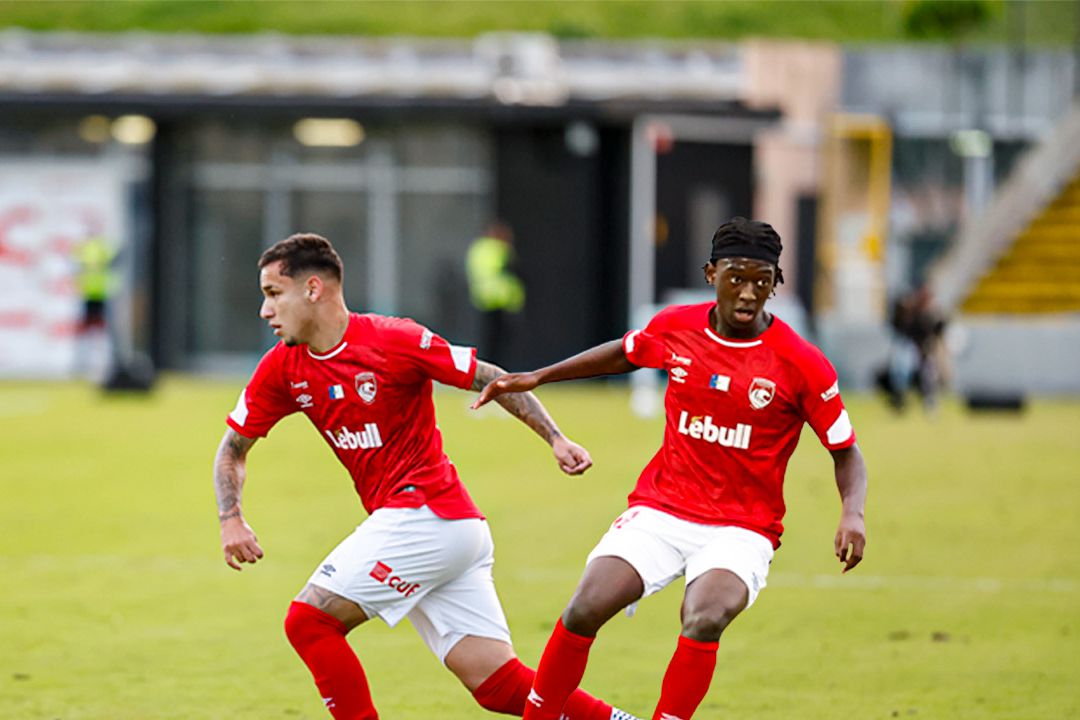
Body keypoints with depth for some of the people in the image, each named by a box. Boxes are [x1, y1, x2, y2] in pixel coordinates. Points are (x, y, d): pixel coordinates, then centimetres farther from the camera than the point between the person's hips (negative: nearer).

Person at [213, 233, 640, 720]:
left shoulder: (393, 341, -12)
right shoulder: (282, 369, 7)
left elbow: (492, 380, -7)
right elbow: (233, 448, 16)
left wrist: (555, 439, -15)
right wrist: (230, 519, -1)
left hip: (424, 513, -7)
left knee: (308, 621, -12)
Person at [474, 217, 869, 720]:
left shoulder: (801, 364, -10)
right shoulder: (674, 329, -1)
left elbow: (845, 451, -1)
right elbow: (623, 354, 23)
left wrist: (852, 514, -19)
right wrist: (536, 377, 22)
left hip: (741, 531, -3)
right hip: (660, 511, 3)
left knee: (704, 621, -32)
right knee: (585, 609, -17)